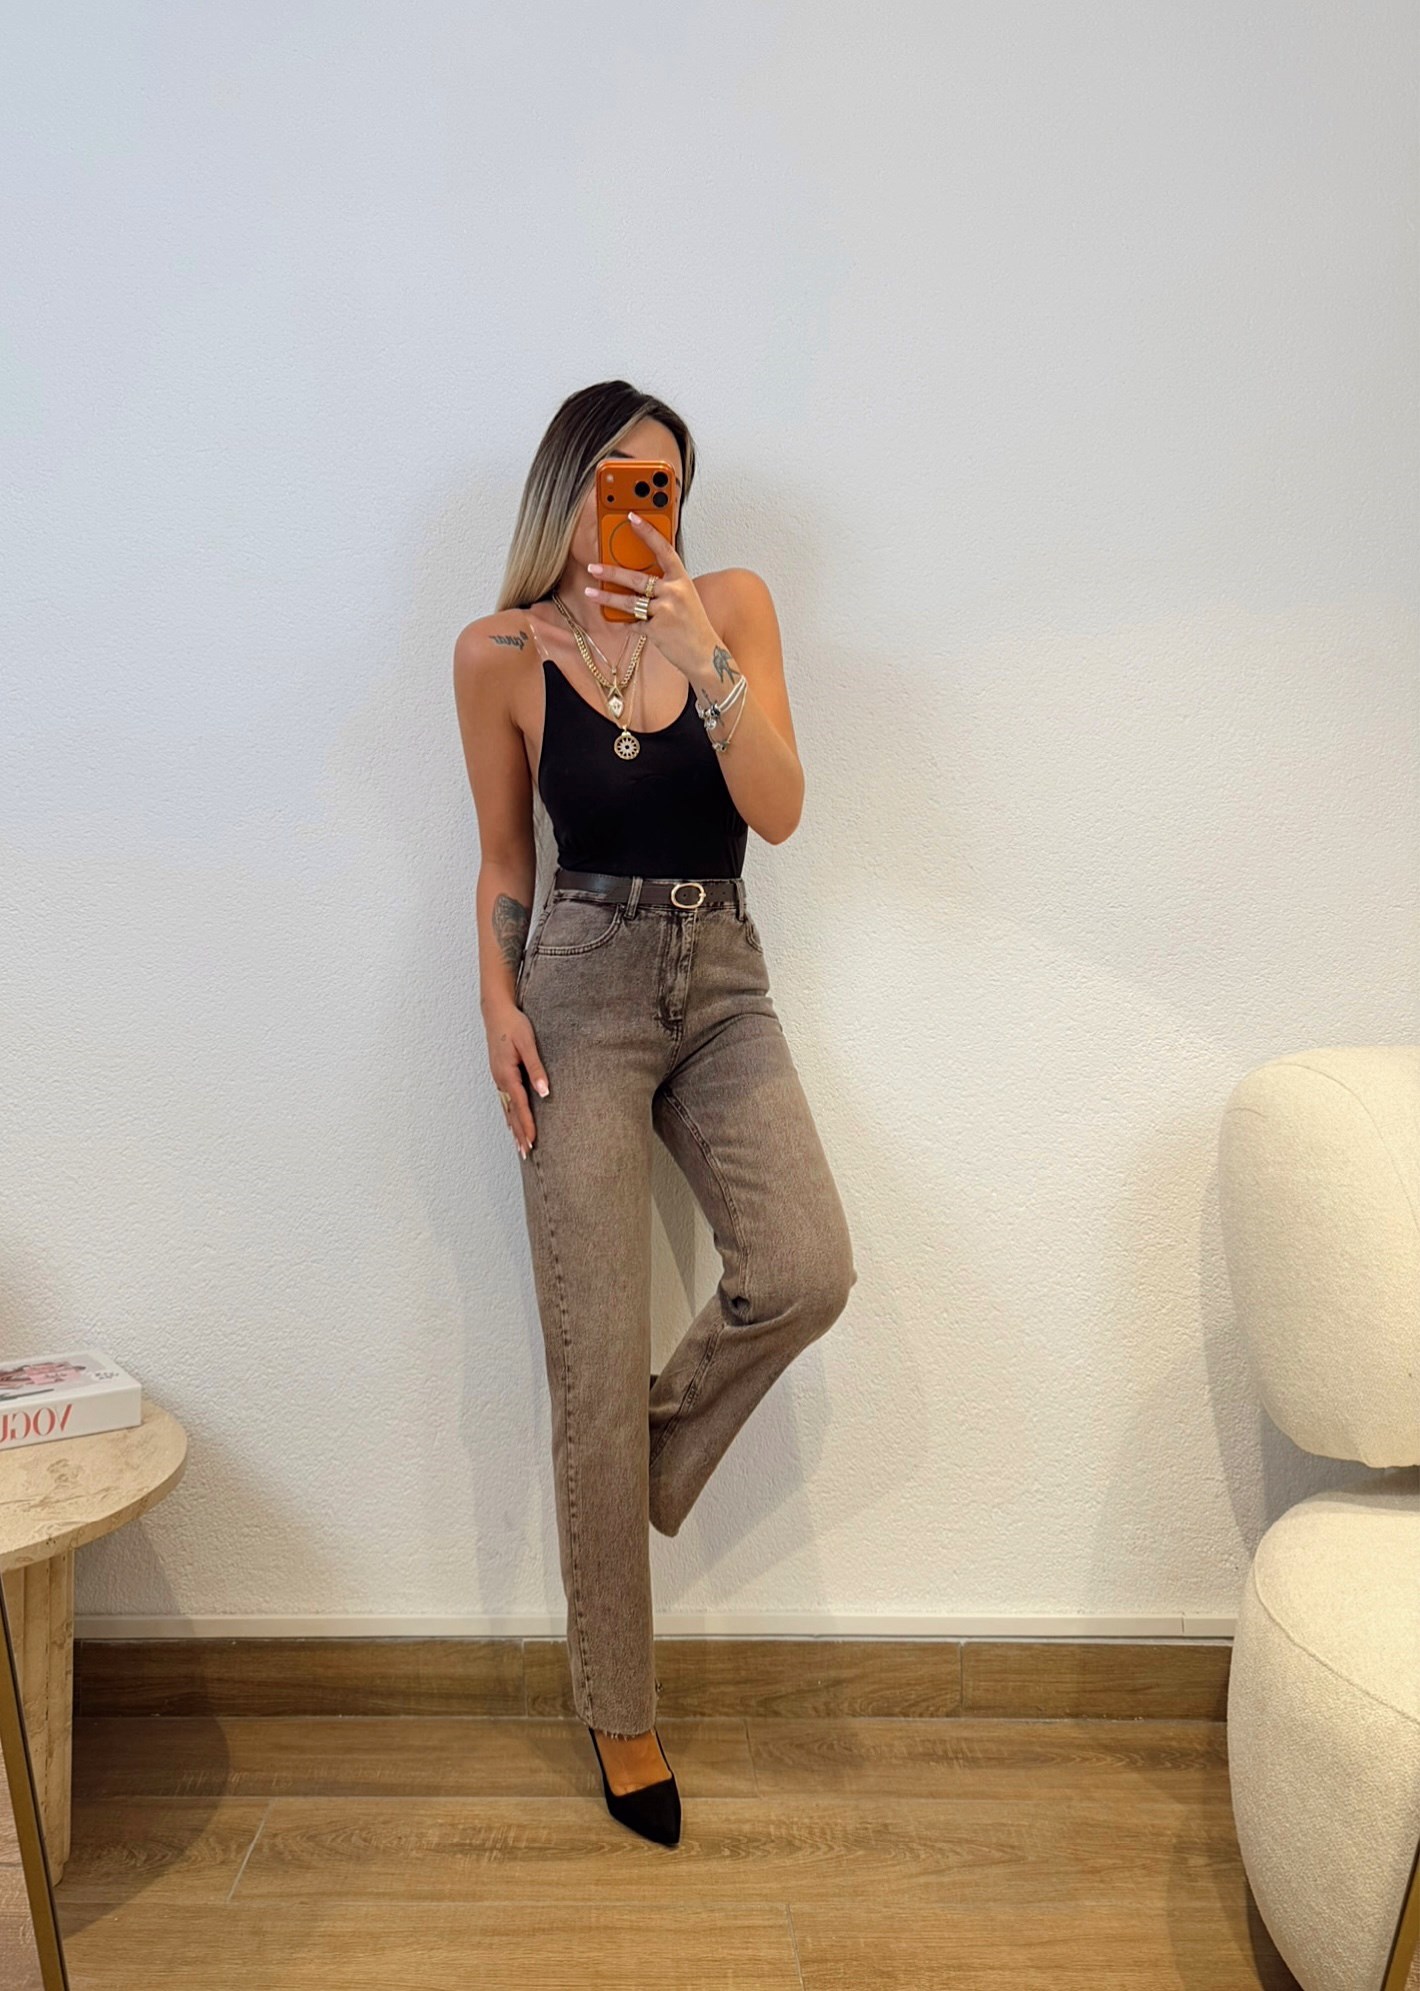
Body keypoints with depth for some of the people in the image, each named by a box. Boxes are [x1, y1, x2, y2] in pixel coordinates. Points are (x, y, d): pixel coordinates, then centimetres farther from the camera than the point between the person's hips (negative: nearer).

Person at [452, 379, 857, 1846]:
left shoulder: (731, 605, 2)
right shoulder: (501, 654, 1)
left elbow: (779, 814, -9)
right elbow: (504, 857, 9)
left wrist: (702, 657, -20)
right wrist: (497, 1002, -3)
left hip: (721, 983, 2)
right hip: (583, 992, -2)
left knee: (804, 1271, -21)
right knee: (593, 1362, -2)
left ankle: (647, 1457, 14)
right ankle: (619, 1712, 18)